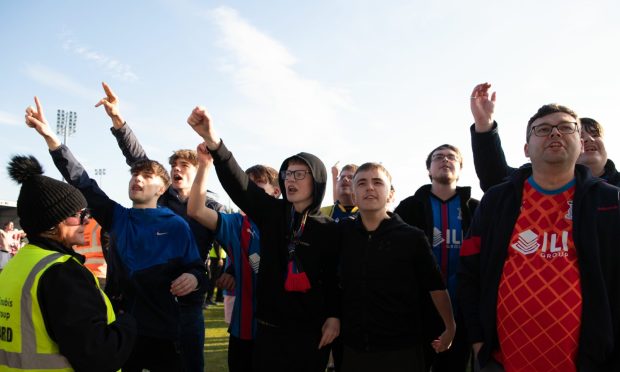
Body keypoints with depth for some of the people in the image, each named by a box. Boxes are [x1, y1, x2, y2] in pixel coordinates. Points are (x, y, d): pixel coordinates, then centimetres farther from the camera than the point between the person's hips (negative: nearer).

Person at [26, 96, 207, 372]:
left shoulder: (177, 226, -3)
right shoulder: (117, 217, 4)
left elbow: (196, 269, 0)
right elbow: (81, 182, -2)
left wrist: (193, 279, -25)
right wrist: (49, 136, -10)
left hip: (162, 331, -2)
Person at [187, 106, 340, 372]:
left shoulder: (329, 230, -1)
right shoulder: (271, 213, 2)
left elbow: (335, 279, 0)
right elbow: (238, 184, -13)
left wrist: (334, 316, -13)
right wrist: (213, 141, -28)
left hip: (311, 331, -1)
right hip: (270, 328, 2)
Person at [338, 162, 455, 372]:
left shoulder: (412, 237, -8)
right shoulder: (342, 233, 1)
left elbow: (436, 287, -2)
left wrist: (450, 328, 3)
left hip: (401, 350, -3)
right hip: (353, 349, 3)